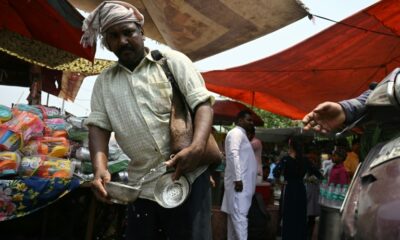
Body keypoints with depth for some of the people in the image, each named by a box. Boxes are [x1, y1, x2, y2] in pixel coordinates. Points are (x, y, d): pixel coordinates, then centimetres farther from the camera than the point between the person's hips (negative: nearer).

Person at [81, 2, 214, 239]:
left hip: (189, 175, -3)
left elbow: (202, 103, -6)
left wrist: (197, 147, -25)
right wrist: (100, 168, -14)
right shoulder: (104, 81, 12)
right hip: (142, 186, 4)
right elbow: (99, 126, 5)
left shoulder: (173, 60, 1)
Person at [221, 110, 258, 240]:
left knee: (235, 215, 10)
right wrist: (238, 178, -25)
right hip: (238, 181, -10)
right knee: (240, 215, -13)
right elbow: (234, 154, -19)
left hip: (243, 181, 10)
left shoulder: (242, 134, 23)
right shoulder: (236, 133, -8)